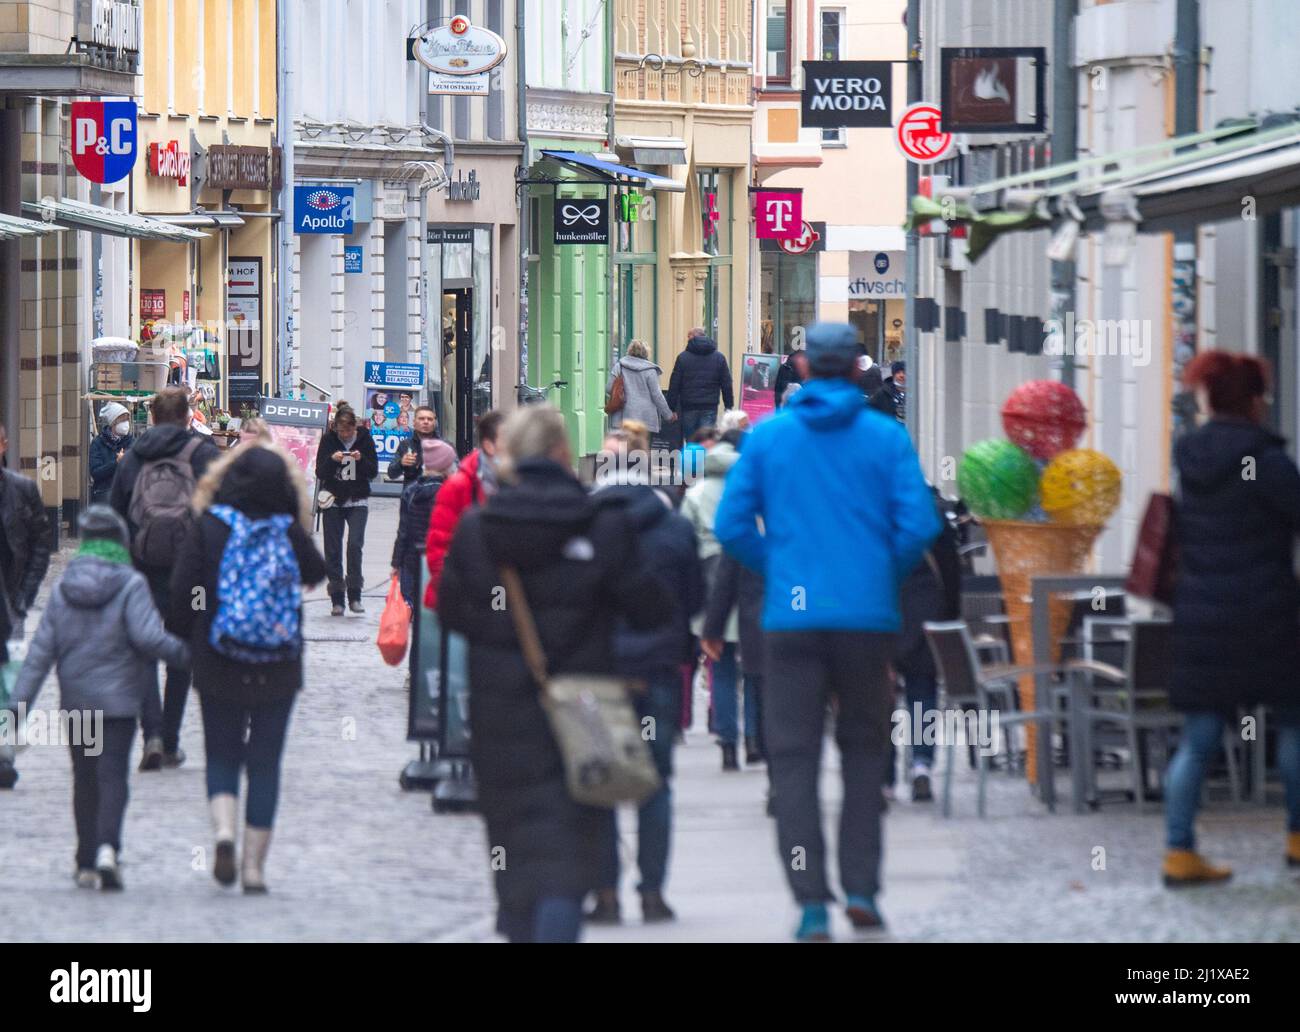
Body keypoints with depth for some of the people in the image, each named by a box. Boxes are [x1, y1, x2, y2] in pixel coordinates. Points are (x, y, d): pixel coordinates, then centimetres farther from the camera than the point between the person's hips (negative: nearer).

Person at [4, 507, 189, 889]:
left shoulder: (63, 588, 3)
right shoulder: (131, 585, -9)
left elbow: (41, 648, 2)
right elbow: (148, 638, -19)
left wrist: (20, 700, 2)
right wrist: (184, 653, -2)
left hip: (75, 699, 4)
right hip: (118, 699, -4)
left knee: (84, 779, 14)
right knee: (113, 774, -5)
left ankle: (87, 863, 17)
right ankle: (107, 847, -27)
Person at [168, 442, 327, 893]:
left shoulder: (209, 527, -7)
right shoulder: (289, 531, -6)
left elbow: (183, 591, -6)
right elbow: (316, 572, 13)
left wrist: (181, 640, 8)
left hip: (218, 666, 0)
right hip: (278, 669, 0)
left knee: (221, 755, 13)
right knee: (265, 761, 8)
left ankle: (223, 830, -13)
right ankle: (254, 864, 7)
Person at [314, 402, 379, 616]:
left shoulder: (364, 438, -2)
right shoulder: (328, 439, -1)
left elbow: (374, 472, 0)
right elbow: (320, 473, -2)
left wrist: (361, 459, -19)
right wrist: (332, 459, -20)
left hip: (358, 501, -1)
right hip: (333, 500, 1)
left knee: (355, 544, -16)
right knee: (333, 550, 0)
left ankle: (354, 596, -7)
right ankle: (337, 600, 7)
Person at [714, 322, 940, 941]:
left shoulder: (767, 436, 4)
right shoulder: (887, 438, 0)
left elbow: (730, 526, 0)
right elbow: (919, 525, -7)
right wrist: (886, 573, 10)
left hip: (791, 618, 0)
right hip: (866, 617, 0)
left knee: (793, 758, 2)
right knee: (864, 750, 15)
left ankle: (812, 905, -6)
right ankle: (860, 886, 7)